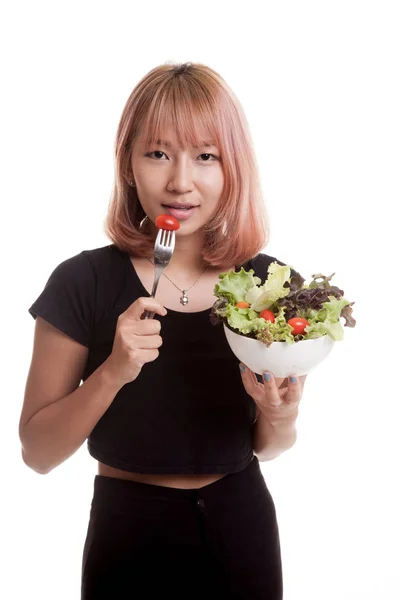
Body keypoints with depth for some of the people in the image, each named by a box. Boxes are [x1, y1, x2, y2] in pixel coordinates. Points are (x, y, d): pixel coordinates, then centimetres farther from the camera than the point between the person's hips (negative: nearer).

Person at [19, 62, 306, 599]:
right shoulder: (84, 282, -15)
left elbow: (266, 448, 3)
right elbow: (37, 453, -11)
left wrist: (279, 418, -19)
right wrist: (113, 372, -25)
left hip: (241, 529, 3)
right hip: (130, 534, -2)